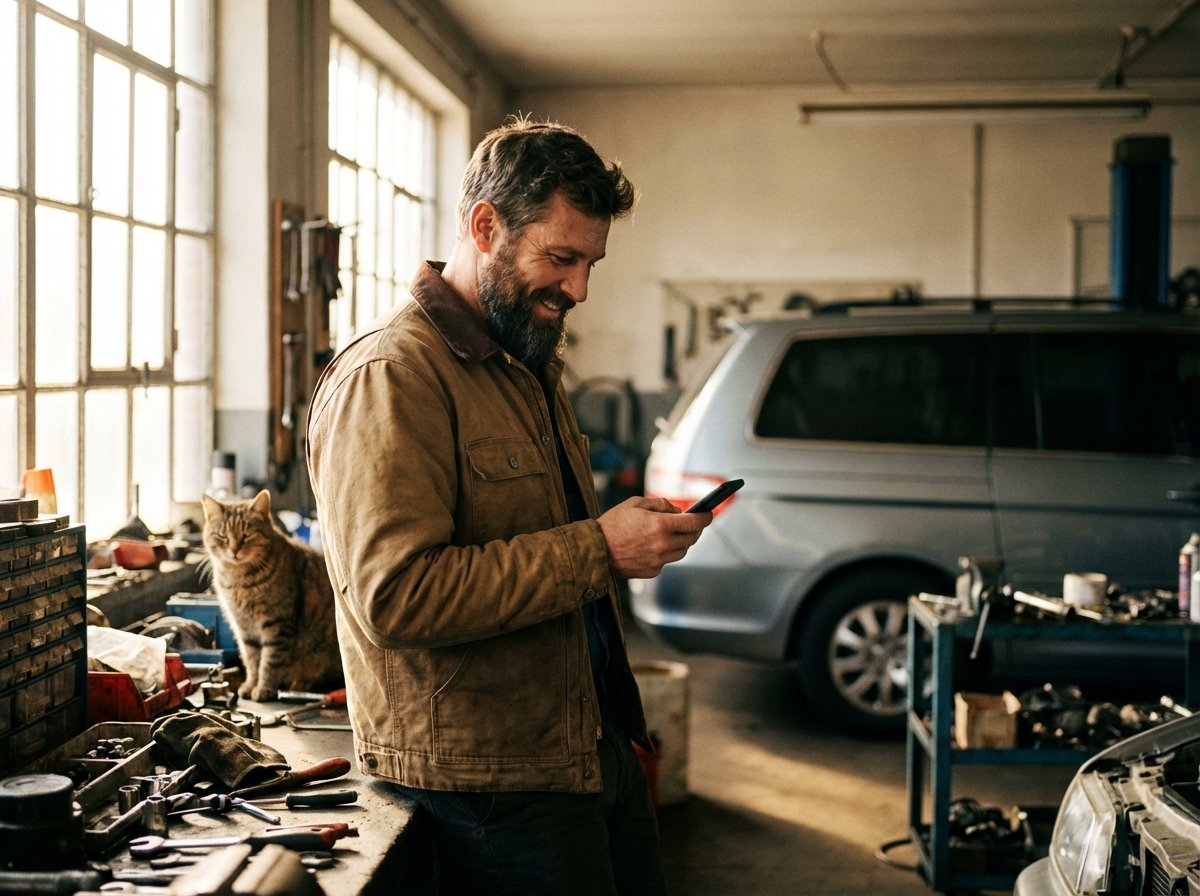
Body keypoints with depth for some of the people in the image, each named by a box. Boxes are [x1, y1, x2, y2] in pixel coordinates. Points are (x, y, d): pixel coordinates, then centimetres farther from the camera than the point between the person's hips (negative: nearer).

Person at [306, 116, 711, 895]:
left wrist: (641, 531, 11)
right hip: (489, 775, -9)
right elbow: (397, 595, -27)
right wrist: (599, 550, -24)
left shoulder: (531, 365, 16)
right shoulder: (389, 376, -17)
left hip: (596, 741, 9)